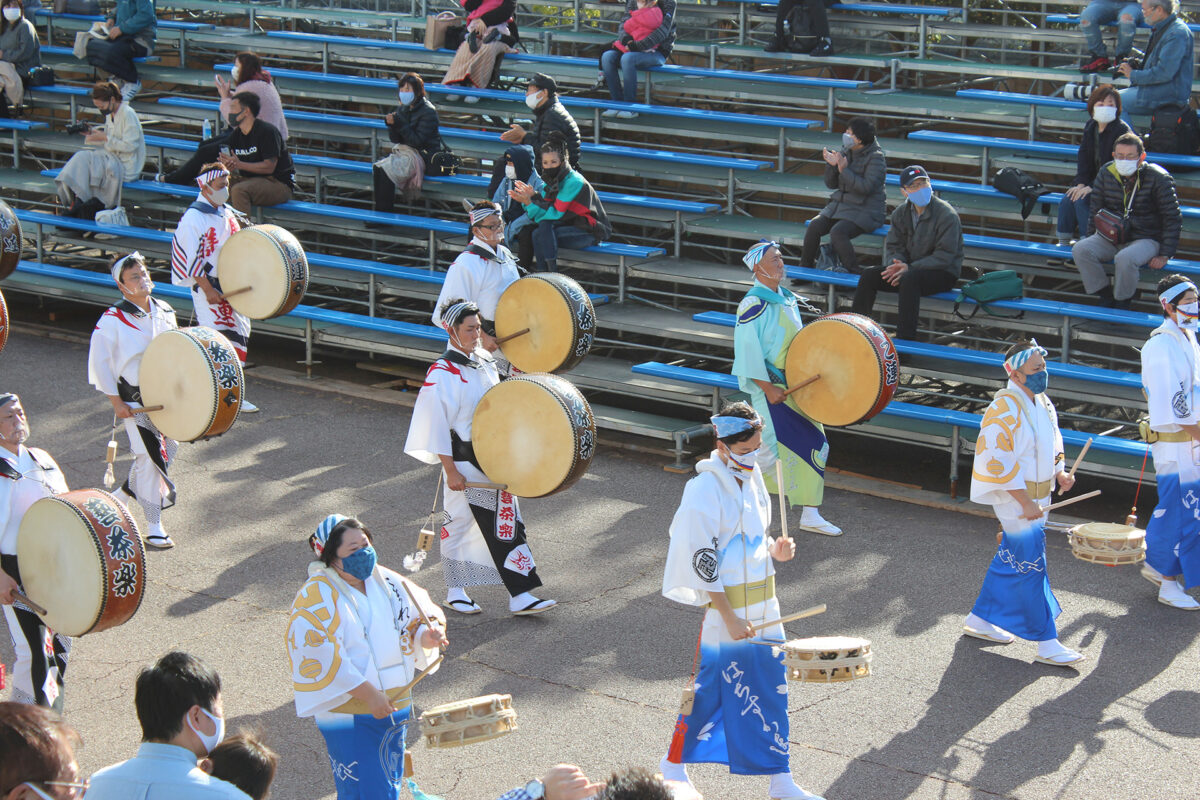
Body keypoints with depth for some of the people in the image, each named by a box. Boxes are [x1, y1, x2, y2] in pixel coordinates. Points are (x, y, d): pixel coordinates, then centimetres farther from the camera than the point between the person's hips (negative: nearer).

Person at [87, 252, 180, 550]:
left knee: (169, 447, 15)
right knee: (149, 457, -9)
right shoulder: (113, 319, -13)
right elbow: (99, 363, -10)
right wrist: (116, 403, -12)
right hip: (134, 400, -6)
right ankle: (154, 528, -1)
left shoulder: (165, 311, 4)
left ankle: (127, 493, 40)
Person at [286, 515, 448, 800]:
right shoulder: (315, 599, -16)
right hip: (349, 717, -7)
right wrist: (367, 694, -24)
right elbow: (319, 659, -23)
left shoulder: (384, 580, 4)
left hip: (394, 705, 7)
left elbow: (421, 614, 12)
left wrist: (429, 634, -13)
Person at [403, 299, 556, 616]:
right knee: (458, 523, 3)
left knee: (507, 523, 4)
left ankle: (520, 596, 6)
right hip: (464, 462, -7)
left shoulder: (485, 363, 8)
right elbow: (436, 426, -15)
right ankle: (455, 592, 17)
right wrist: (450, 470, -17)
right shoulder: (442, 374, -15)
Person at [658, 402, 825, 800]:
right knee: (706, 690, 4)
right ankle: (674, 764, 26)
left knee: (771, 689, 9)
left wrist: (774, 549, -4)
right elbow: (702, 562, -18)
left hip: (762, 604, 7)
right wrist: (729, 618, -19)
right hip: (721, 605, -7)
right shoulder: (704, 491, -18)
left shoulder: (753, 476, 7)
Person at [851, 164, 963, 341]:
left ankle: (905, 339, -37)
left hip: (943, 273, -7)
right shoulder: (901, 214, 6)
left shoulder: (947, 215, -14)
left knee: (909, 279, -37)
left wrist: (910, 268, -24)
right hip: (911, 269, 7)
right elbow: (892, 246, 7)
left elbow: (945, 256, -19)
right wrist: (896, 264, -18)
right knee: (869, 275, -11)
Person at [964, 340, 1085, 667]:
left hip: (1035, 497, 9)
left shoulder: (1042, 403, 7)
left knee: (1010, 562, 17)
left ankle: (980, 620, 32)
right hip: (1014, 499, -9)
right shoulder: (1005, 409, -20)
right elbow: (995, 461, -23)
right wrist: (1025, 502, -22)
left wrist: (1059, 471, 5)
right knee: (1030, 566, -5)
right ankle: (1047, 645, -1)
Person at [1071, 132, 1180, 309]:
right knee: (1080, 250, -22)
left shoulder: (1158, 178, -11)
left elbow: (1173, 219, -7)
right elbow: (1095, 209, 14)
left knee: (1125, 259, -37)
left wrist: (1165, 255, -12)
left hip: (1146, 239, -5)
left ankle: (1122, 303, -11)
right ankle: (1105, 296, -10)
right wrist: (1090, 239, 7)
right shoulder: (1106, 173, 1)